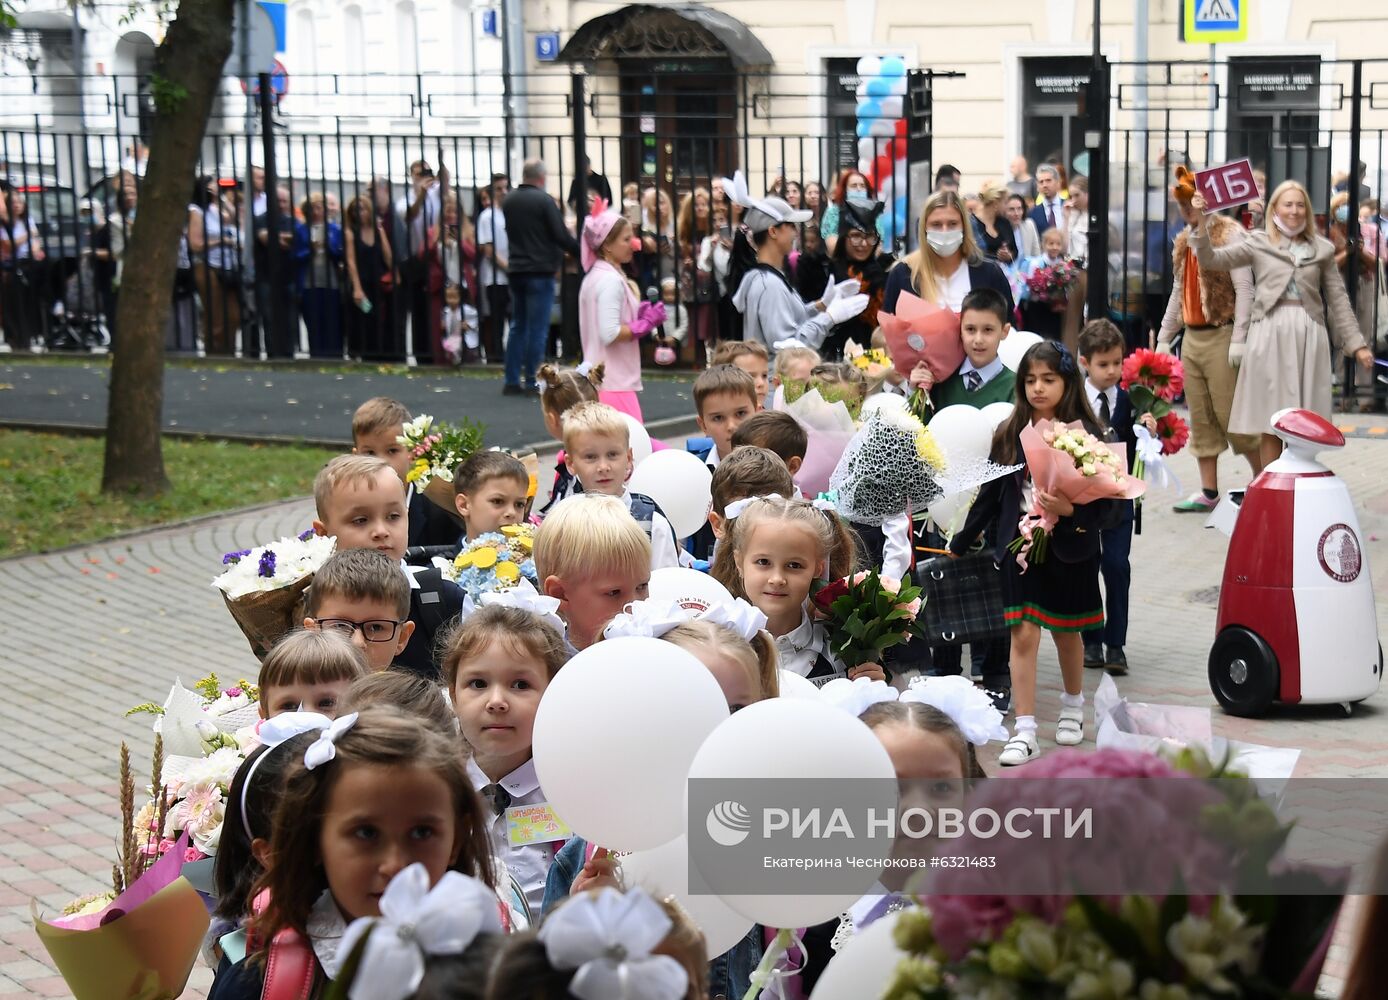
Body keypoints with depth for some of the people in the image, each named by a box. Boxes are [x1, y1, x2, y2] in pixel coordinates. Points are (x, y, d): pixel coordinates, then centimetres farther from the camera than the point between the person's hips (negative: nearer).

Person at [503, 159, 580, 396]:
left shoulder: (509, 201, 8)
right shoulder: (544, 200, -13)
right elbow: (562, 235, -14)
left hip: (516, 269, 7)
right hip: (540, 270, -6)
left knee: (518, 326, 13)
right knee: (538, 328, -1)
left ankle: (512, 380, 12)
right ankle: (532, 381, -1)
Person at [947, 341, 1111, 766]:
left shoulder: (1084, 435, -7)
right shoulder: (1010, 434, 2)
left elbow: (1100, 498, -9)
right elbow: (991, 494, 10)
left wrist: (1069, 509, -28)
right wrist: (961, 541, 13)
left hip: (1069, 546, -2)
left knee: (1065, 632, 15)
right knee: (1023, 635, -3)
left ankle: (1073, 706, 40)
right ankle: (1024, 733, -2)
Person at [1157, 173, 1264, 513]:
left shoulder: (1228, 233, -10)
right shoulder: (1183, 240, 13)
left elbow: (1244, 289, -15)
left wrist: (1239, 340, -20)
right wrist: (1164, 338, 18)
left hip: (1221, 338, -7)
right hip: (1191, 338, 7)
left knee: (1229, 413, -6)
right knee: (1201, 418, 8)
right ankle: (1208, 492, 12)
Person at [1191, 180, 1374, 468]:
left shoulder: (1322, 249, 13)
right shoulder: (1258, 244, 9)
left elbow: (1338, 299, 14)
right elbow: (1211, 259, 3)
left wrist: (1356, 343, 9)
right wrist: (1202, 220, -10)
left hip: (1309, 336, 2)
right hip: (1271, 335, -1)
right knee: (1271, 424, 0)